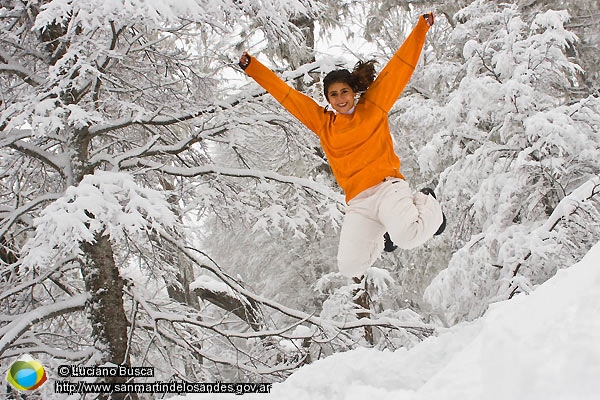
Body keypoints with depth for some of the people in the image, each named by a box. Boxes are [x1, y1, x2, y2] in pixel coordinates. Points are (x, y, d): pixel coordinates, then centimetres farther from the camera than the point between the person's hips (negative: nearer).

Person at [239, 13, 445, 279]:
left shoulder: (373, 107, 10)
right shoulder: (322, 123, 16)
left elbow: (399, 69, 8)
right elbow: (286, 94, 18)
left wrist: (421, 28, 5)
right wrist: (251, 67, 19)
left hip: (387, 188, -3)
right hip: (358, 204, 4)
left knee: (408, 237, -31)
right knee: (350, 268, -10)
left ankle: (427, 204, 7)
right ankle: (383, 235, 23)